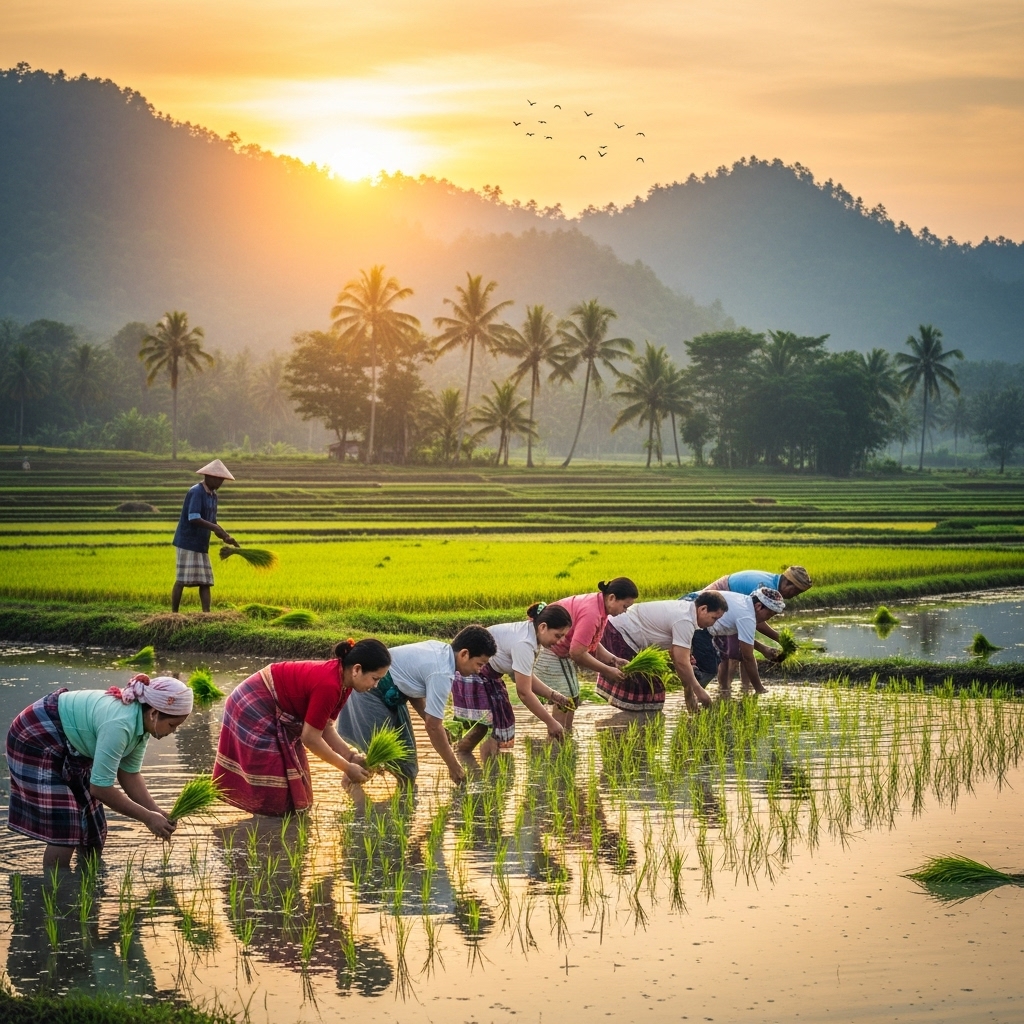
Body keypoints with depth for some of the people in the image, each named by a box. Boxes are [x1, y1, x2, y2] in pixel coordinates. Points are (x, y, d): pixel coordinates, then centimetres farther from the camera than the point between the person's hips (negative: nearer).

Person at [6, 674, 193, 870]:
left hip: (68, 748, 10)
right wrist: (147, 817, -23)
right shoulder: (119, 724, -34)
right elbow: (100, 787, -30)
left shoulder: (140, 722, -6)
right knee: (64, 835, -15)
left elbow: (129, 774, 2)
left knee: (93, 831, 9)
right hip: (36, 742, -10)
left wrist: (156, 812, -10)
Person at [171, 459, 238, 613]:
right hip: (187, 543, -9)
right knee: (182, 580, -6)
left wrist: (226, 537, 0)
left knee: (205, 581, 1)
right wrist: (217, 529, -23)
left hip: (201, 546, 9)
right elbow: (194, 519, -25)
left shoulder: (212, 495, 13)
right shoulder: (196, 492, -14)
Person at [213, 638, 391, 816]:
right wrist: (347, 768, -19)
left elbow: (325, 728, 1)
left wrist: (351, 756, -10)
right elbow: (310, 738, -27)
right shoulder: (328, 685, -34)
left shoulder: (342, 681, -5)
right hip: (255, 708, -10)